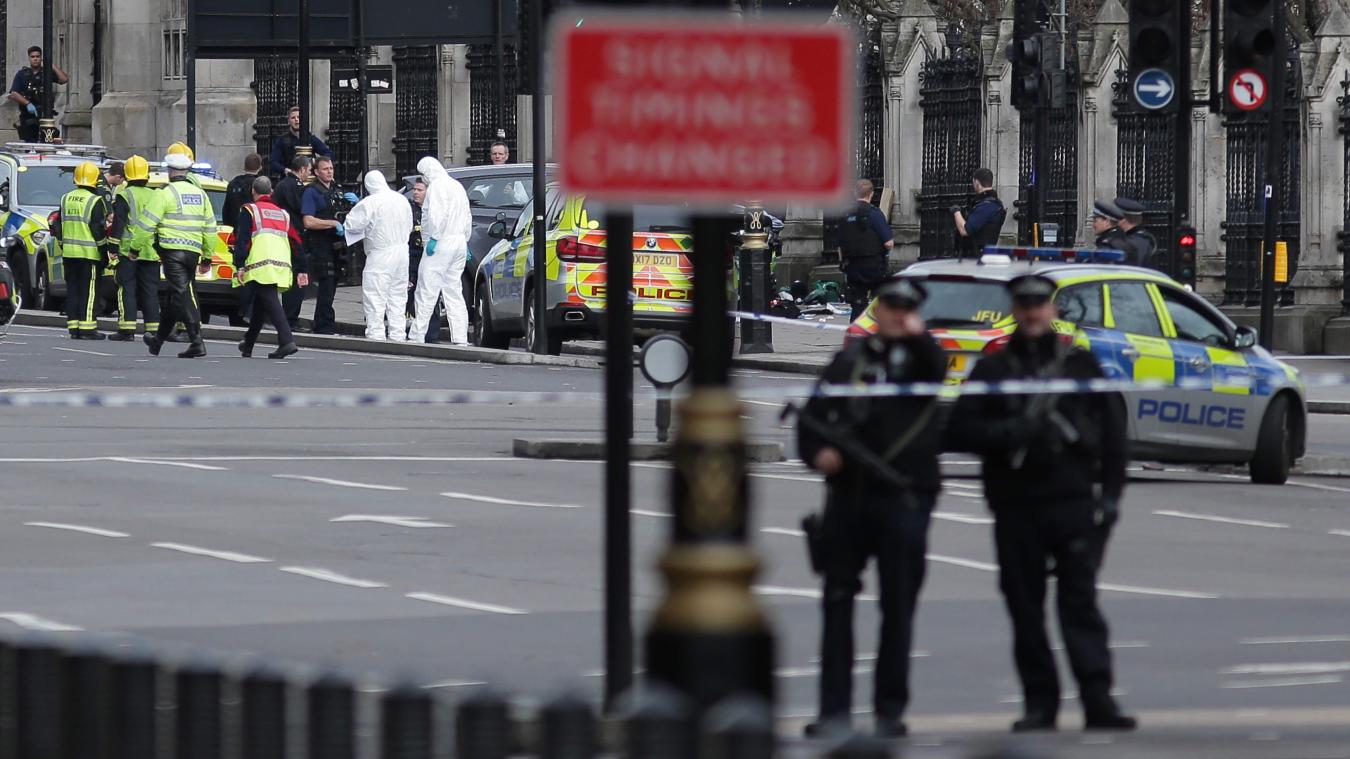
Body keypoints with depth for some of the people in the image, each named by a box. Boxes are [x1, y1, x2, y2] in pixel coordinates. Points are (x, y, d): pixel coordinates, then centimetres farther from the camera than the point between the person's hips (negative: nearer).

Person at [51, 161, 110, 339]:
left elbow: (57, 226, 16)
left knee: (72, 290, 10)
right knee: (88, 291, -4)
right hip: (89, 252, -6)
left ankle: (73, 326, 10)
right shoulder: (95, 201, -9)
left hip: (69, 252, 6)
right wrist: (105, 251, -4)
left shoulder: (66, 199, 11)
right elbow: (98, 229, -12)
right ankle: (87, 328, -7)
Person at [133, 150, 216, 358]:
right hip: (193, 252, 7)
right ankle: (159, 339, 30)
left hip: (172, 249, -7)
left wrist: (136, 247, 3)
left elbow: (148, 224, -9)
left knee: (182, 295, -10)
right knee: (176, 296, 17)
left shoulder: (165, 193, -6)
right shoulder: (200, 194, 15)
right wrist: (207, 258, 23)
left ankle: (197, 343, -21)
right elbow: (210, 229, 17)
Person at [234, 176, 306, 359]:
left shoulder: (249, 211, 6)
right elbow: (297, 243, 20)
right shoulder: (283, 214, 23)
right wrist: (302, 270, 20)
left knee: (270, 301, -13)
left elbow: (242, 240, -5)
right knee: (260, 303, 19)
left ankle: (287, 341, -30)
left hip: (260, 266, -6)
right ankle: (248, 345, 31)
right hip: (282, 266, 6)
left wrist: (239, 267, -8)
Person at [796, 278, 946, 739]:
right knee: (837, 601, 3)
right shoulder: (852, 359, 12)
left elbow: (934, 370, -21)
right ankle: (834, 708, 7)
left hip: (904, 496, -3)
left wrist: (917, 337, -41)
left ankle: (891, 710, 7)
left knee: (898, 605, 0)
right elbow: (814, 415, 15)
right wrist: (817, 451, -4)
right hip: (849, 492, 3)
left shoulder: (919, 355, 3)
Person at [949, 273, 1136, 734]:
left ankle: (1098, 700, -13)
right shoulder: (992, 370, 12)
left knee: (1080, 602, -8)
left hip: (1075, 503, -2)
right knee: (1025, 609, 2)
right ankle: (1039, 704, 8)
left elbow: (1112, 431, 10)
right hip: (1015, 506, 2)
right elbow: (961, 431, 4)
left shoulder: (1080, 364, 12)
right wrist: (1011, 433, -13)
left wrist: (1110, 492, 1)